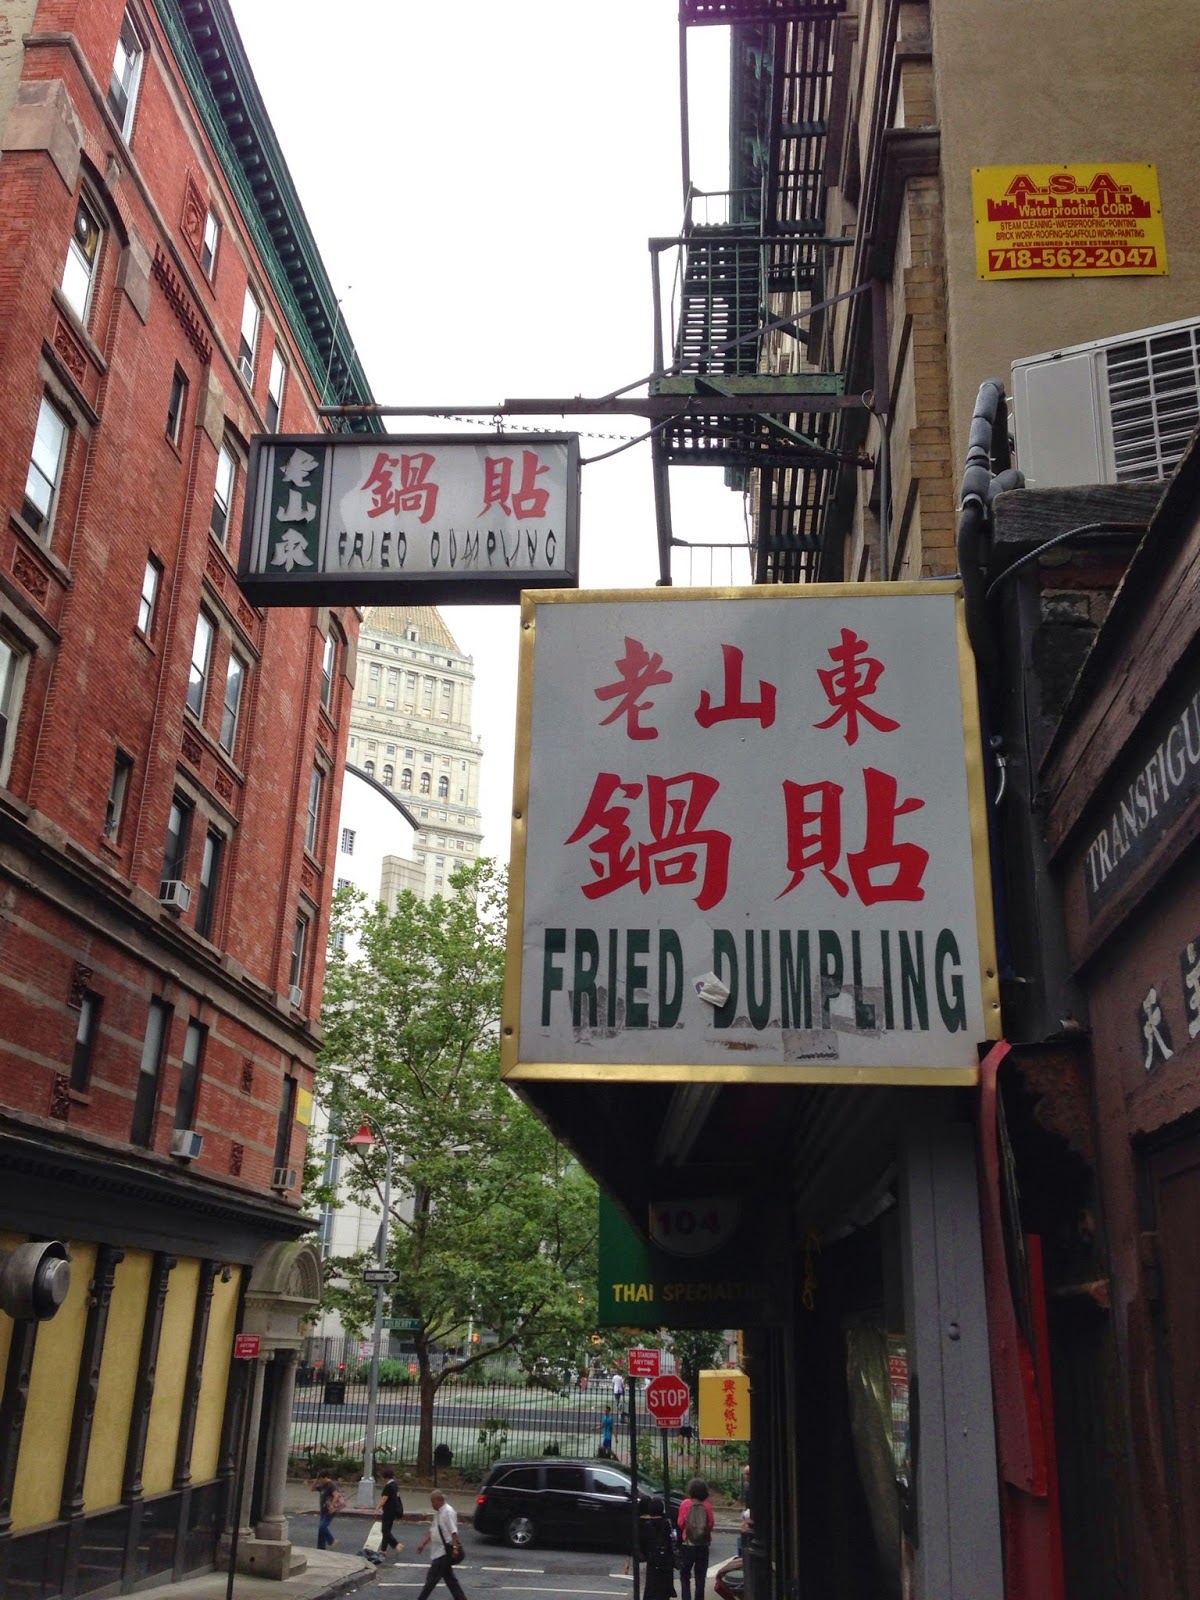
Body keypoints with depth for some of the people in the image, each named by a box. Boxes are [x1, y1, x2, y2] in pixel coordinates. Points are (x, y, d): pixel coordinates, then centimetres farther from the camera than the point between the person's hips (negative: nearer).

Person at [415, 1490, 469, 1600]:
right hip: (440, 1551, 10)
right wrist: (423, 1544, 13)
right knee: (448, 1577, 14)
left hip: (445, 1552, -10)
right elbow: (432, 1531, 19)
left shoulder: (448, 1512, -17)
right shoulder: (438, 1513, 12)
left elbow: (454, 1532, -22)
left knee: (432, 1578, -2)